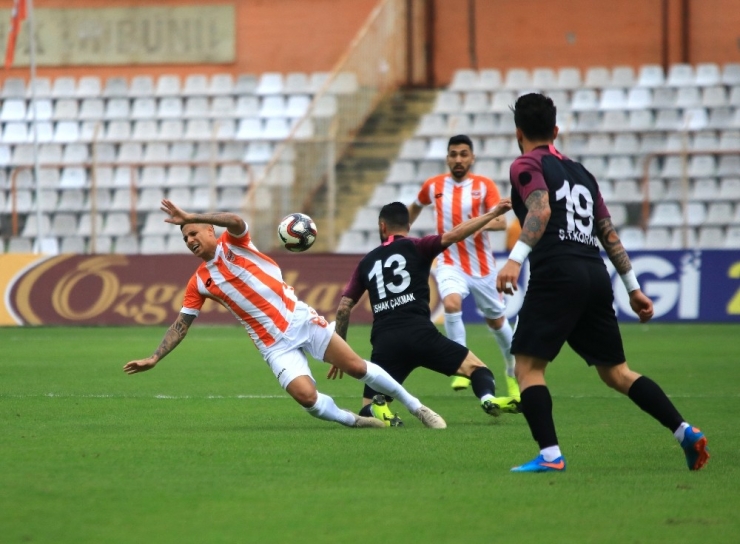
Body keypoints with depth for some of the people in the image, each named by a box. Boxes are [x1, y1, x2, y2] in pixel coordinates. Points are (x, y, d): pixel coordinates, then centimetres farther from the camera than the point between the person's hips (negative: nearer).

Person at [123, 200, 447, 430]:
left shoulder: (233, 244, 0)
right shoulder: (199, 283, 9)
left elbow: (236, 221, -24)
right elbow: (181, 324, 14)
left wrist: (189, 217, -32)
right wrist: (155, 358, 8)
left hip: (299, 319, -2)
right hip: (274, 344, 2)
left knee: (357, 367, -7)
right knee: (306, 396, -20)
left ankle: (415, 406, 8)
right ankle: (356, 422, 3)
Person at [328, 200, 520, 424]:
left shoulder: (367, 262, 22)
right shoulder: (416, 247, 12)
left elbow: (343, 307, 19)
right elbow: (454, 235, -3)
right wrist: (493, 213, 1)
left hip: (384, 342, 2)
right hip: (420, 334, -2)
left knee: (368, 408, 15)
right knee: (475, 367, 5)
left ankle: (378, 409, -21)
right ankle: (488, 398, -28)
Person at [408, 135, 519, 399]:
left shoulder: (484, 186, -6)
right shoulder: (433, 186, 1)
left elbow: (501, 222, -18)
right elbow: (415, 207, 22)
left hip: (482, 266, 0)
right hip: (450, 263, 0)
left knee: (496, 320, 13)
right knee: (451, 303, -30)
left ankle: (513, 371, 37)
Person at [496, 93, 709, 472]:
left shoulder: (526, 165, 4)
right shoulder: (579, 172, 25)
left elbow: (541, 211, -16)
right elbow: (609, 233, 23)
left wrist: (515, 259, -28)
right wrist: (633, 288, 25)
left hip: (556, 274, -7)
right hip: (596, 276, 7)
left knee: (528, 366, -3)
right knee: (616, 372, 14)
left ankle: (549, 454, -16)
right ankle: (686, 432, 5)